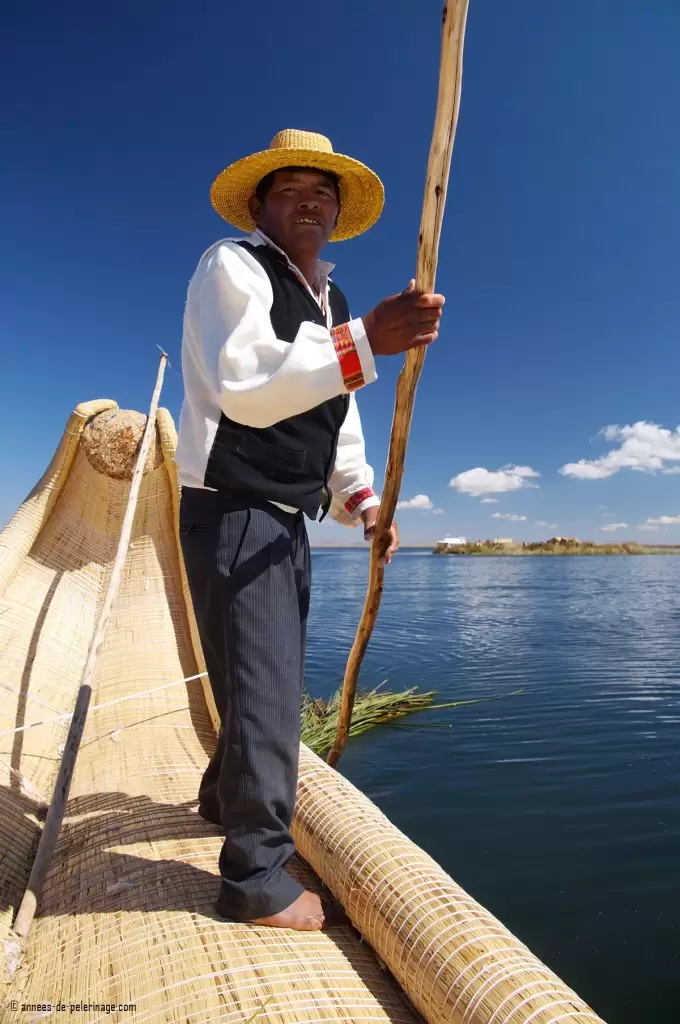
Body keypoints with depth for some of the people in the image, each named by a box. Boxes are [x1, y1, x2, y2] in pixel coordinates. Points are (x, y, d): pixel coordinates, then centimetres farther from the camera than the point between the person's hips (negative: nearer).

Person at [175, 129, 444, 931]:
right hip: (230, 510, -8)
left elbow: (339, 421, 19)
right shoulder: (231, 266, -6)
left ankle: (225, 795, 44)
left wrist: (363, 503, 5)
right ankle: (255, 877, 10)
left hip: (288, 519, 9)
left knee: (270, 677, 20)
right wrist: (366, 342, -30)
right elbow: (245, 386, -23)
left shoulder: (330, 302, 18)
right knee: (264, 683, -9)